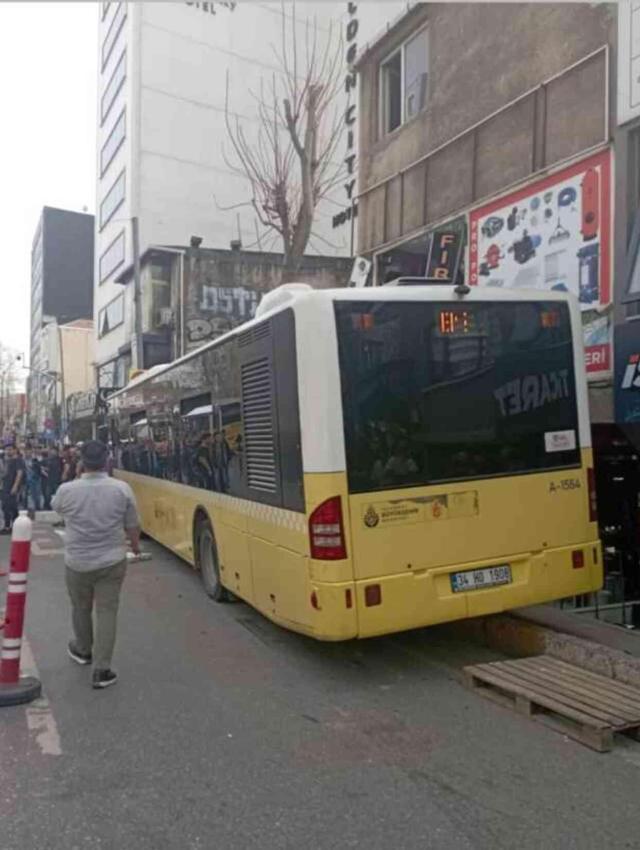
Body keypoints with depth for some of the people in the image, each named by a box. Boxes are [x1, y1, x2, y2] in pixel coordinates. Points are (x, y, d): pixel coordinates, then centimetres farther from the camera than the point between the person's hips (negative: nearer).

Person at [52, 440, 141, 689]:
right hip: (112, 562, 0)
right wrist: (136, 545, 19)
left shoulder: (66, 490, -13)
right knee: (107, 613, 7)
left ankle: (83, 650, 45)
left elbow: (56, 507, 13)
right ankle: (102, 669, 7)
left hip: (77, 563, 1)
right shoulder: (122, 489, -13)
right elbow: (132, 526, -2)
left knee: (81, 609, 22)